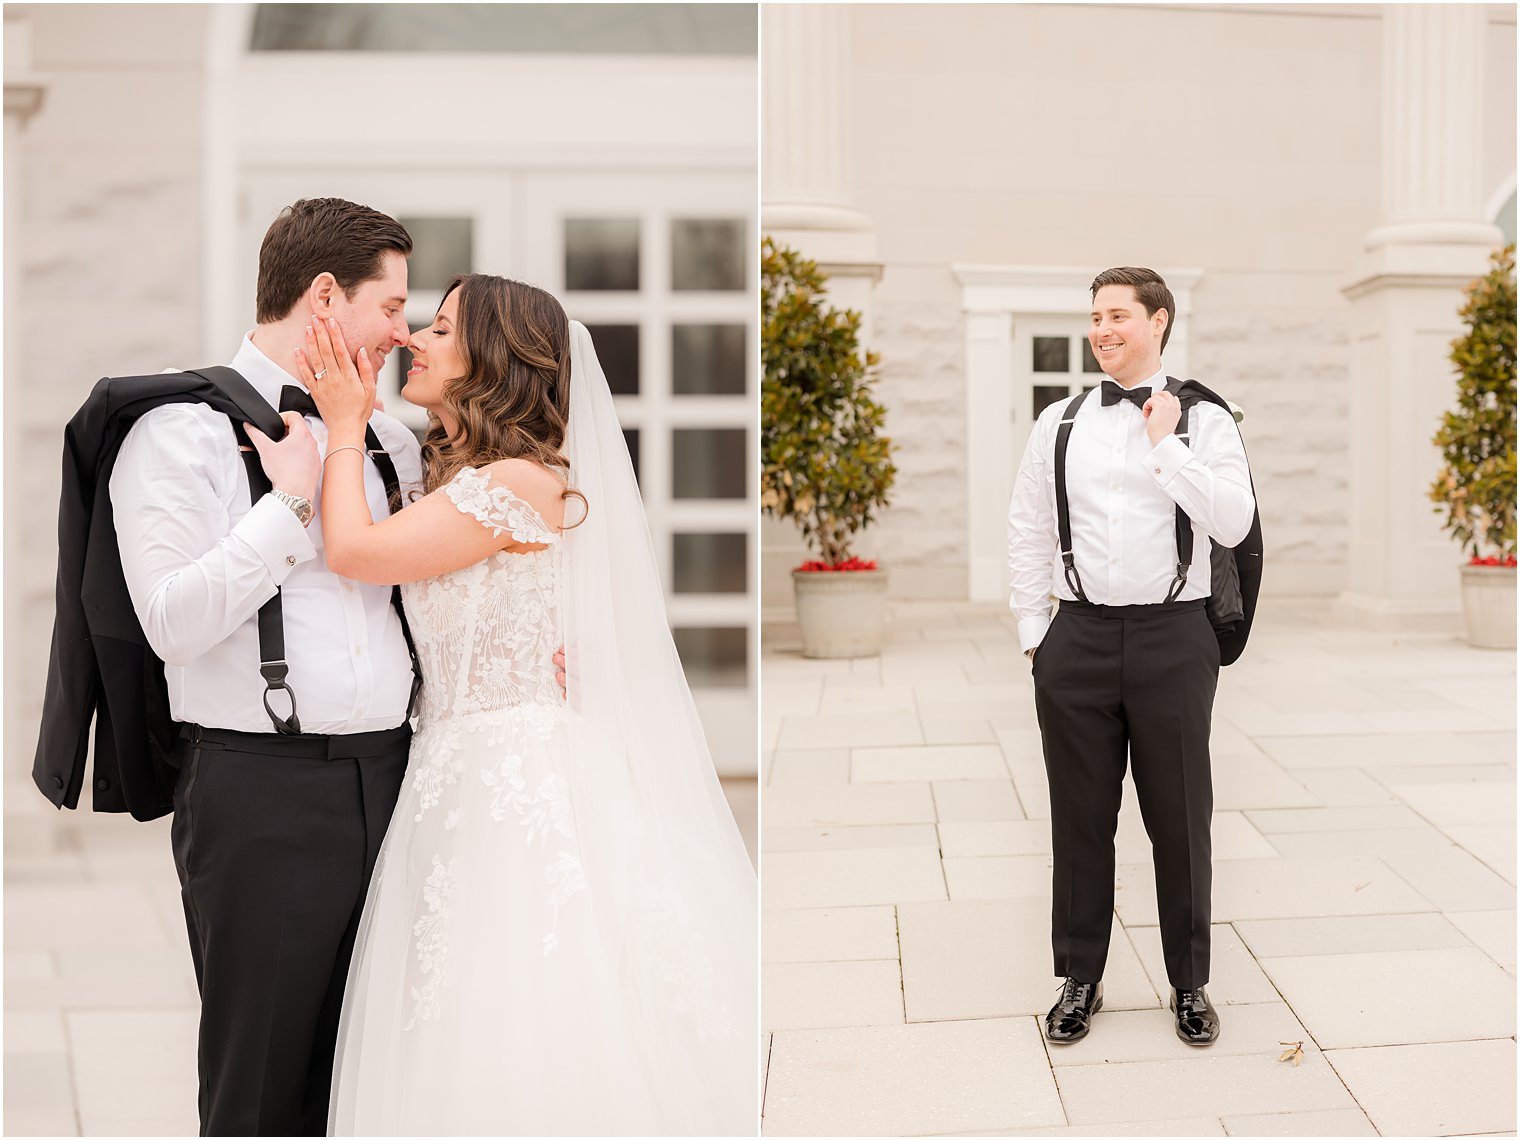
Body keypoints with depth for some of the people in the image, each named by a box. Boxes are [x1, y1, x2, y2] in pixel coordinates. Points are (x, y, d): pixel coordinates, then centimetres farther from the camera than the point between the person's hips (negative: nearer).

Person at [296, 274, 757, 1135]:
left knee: (519, 1049, -4)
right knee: (484, 1046, 11)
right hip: (461, 777, 9)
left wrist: (347, 427, 0)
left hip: (521, 780, -9)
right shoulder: (465, 487, 18)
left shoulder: (519, 482, -13)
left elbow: (354, 550, -12)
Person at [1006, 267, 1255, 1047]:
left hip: (1173, 638, -2)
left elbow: (1233, 523, -12)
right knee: (1079, 819, 10)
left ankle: (1190, 984, 25)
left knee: (1180, 819, 8)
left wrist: (1165, 445, -12)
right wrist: (1032, 629, 8)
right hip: (1078, 638, 2)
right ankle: (1079, 980, 25)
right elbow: (1025, 530, 11)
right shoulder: (1058, 423, 7)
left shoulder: (1204, 421, 0)